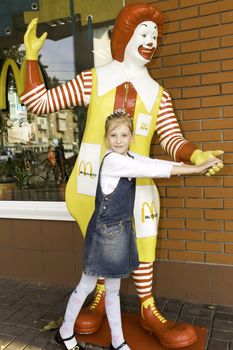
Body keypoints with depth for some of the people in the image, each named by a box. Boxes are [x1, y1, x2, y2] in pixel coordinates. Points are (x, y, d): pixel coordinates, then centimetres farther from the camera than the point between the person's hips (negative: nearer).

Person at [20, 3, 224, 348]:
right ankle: (101, 299, 38)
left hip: (134, 180, 1)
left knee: (141, 244, 7)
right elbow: (39, 101, 6)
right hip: (94, 179, -1)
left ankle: (148, 310, 28)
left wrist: (195, 156, -20)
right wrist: (32, 55, -1)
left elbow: (172, 139, 0)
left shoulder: (157, 93, 10)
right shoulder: (92, 80, 6)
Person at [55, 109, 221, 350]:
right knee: (87, 285, 10)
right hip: (104, 230, -7)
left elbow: (157, 163, 0)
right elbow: (154, 170, -23)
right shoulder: (112, 161, -20)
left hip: (121, 230, 8)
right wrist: (196, 169, -20)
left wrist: (199, 165, -4)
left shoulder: (132, 158, 6)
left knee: (113, 289, 18)